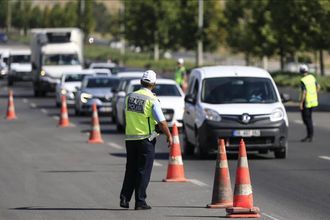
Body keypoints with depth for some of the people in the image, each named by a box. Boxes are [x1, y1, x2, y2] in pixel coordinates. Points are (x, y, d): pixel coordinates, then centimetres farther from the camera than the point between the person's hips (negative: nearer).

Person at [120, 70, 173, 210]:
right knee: (143, 171, 1)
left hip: (130, 138, 5)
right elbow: (162, 122, -12)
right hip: (146, 139, -5)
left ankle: (125, 198, 8)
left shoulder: (130, 97, 3)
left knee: (130, 170, 14)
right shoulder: (152, 100, -12)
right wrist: (169, 136, -1)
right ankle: (140, 202, 1)